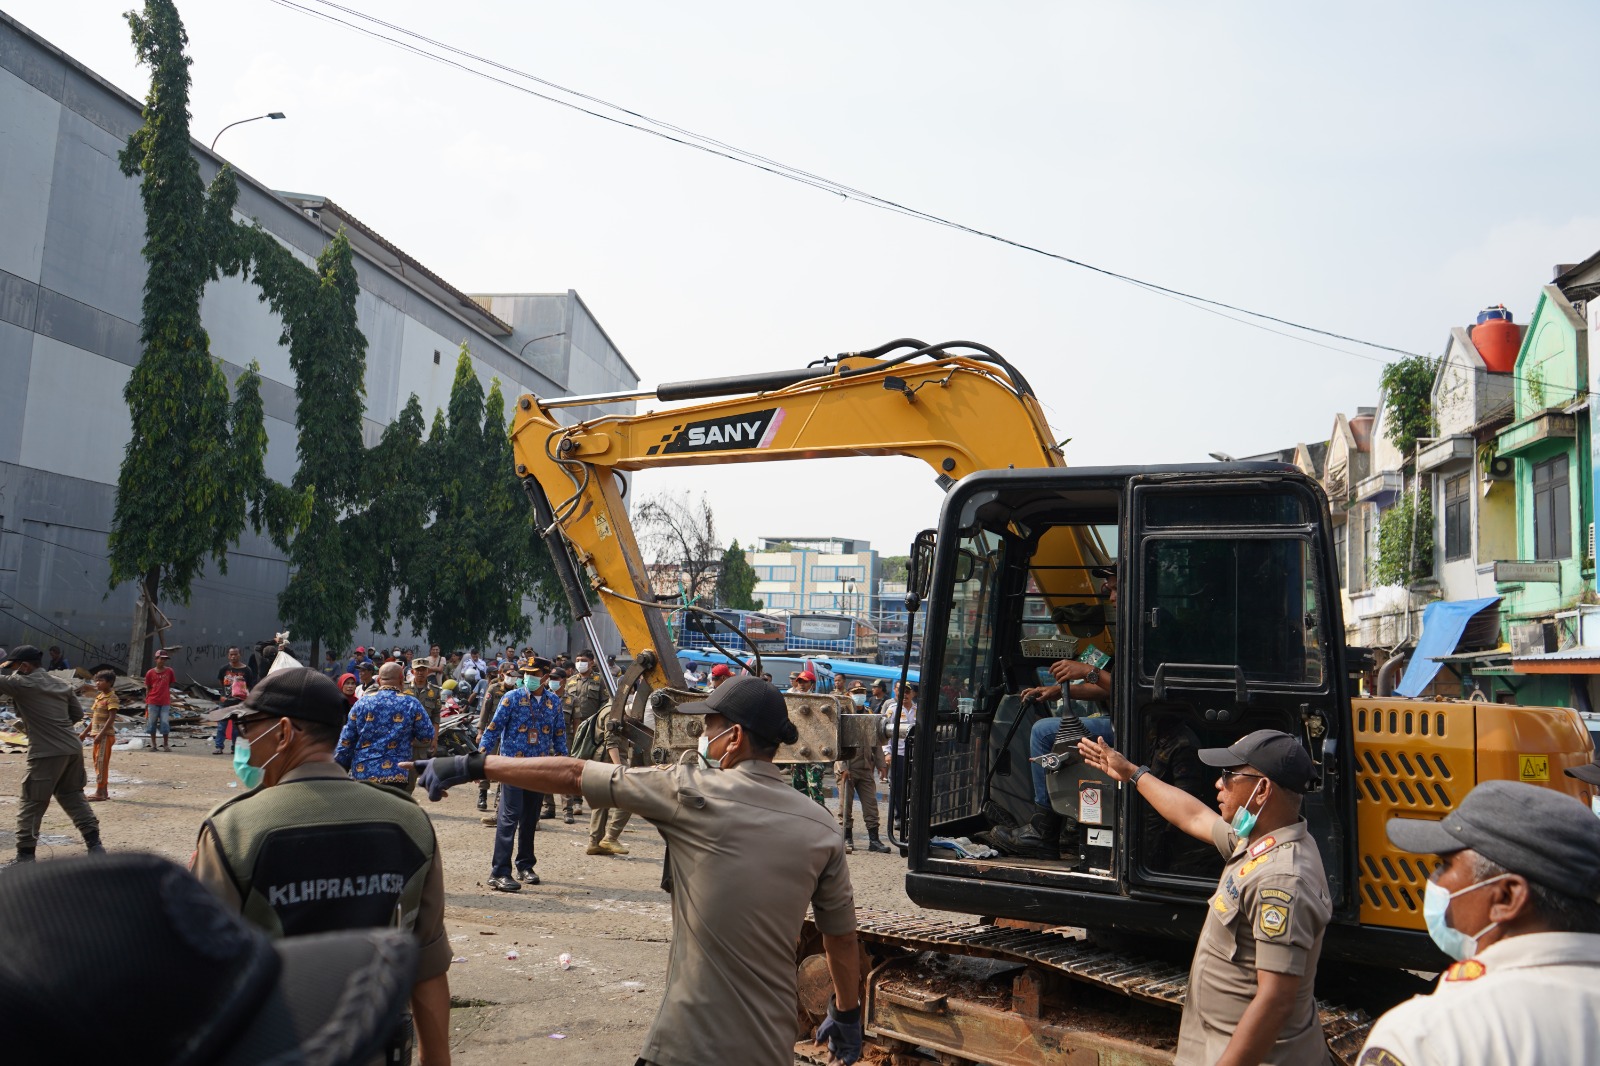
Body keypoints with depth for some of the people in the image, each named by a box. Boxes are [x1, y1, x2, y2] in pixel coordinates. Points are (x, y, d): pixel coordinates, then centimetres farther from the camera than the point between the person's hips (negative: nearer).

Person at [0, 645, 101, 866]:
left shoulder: (22, 684, -6)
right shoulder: (62, 685, 13)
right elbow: (78, 714, 17)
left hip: (46, 754, -7)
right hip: (73, 750, 7)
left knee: (31, 805, 5)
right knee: (73, 797, 18)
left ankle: (25, 856, 8)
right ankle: (94, 843, 17)